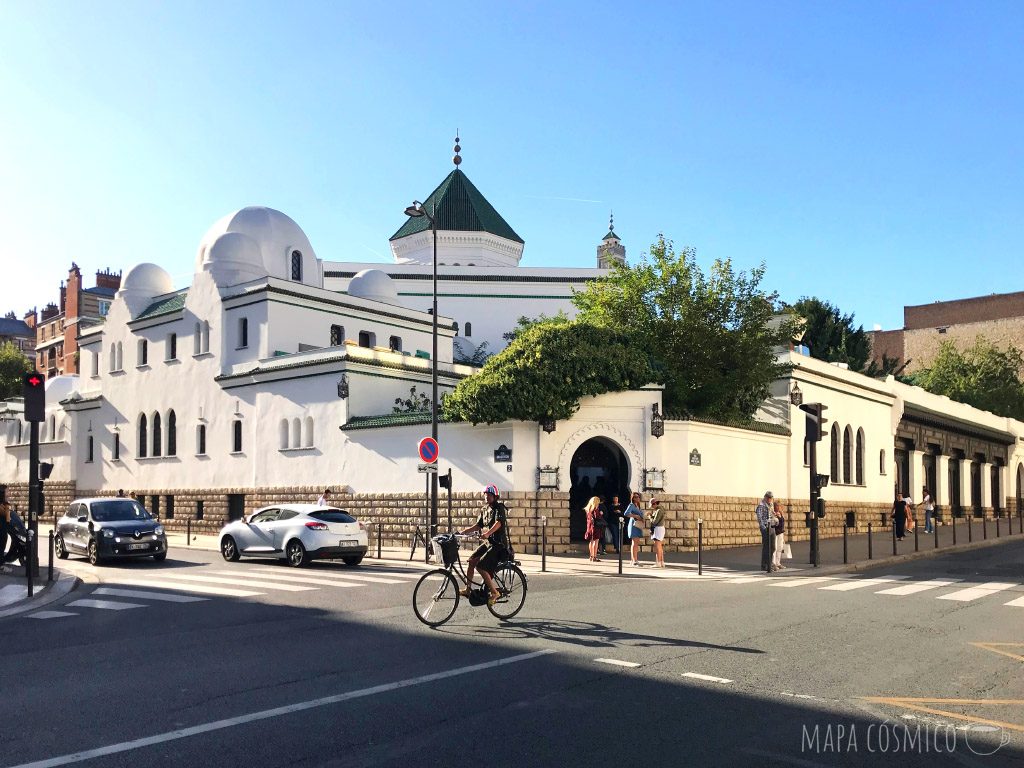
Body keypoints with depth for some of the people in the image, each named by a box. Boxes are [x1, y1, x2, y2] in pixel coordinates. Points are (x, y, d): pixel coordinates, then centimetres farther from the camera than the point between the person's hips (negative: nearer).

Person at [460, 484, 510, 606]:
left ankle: (494, 592, -7)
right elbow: (478, 525, 15)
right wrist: (463, 532, 3)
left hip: (499, 544, -7)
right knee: (472, 560, -5)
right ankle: (467, 589, 6)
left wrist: (487, 533, -42)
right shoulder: (484, 510, 13)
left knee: (481, 566, -17)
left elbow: (498, 523, -27)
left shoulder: (500, 508, -10)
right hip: (488, 542, 7)